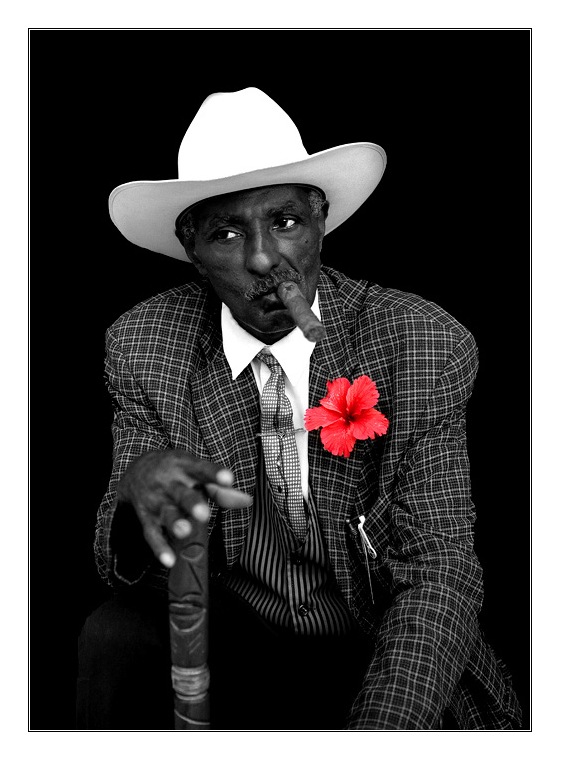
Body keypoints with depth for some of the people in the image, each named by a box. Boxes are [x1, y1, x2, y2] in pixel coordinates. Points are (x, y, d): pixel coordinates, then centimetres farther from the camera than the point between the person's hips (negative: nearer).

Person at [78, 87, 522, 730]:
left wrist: (376, 732, -31)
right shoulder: (142, 346, -8)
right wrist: (139, 487, -33)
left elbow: (438, 567, -14)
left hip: (378, 655, -1)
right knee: (114, 636, -26)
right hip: (226, 644, 1)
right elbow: (125, 571, -8)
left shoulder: (428, 346, -15)